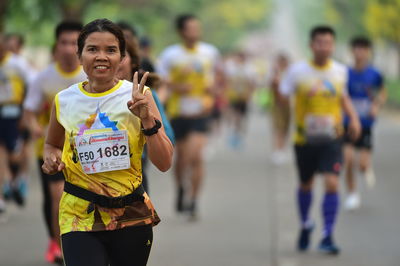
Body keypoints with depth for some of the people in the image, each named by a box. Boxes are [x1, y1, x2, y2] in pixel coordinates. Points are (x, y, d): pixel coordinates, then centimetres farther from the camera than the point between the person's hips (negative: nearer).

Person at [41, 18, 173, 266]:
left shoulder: (138, 96, -5)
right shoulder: (63, 101, 0)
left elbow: (164, 163, -7)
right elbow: (52, 144, 21)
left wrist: (147, 120, -20)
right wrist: (51, 159, -1)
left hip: (133, 215, 0)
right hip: (80, 216, 0)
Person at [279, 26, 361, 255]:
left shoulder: (340, 71, -1)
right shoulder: (298, 71, -10)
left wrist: (353, 118, 4)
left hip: (331, 138, 0)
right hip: (305, 138, 0)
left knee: (332, 184, -16)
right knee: (306, 185, 16)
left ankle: (328, 236, -9)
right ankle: (305, 225, 42)